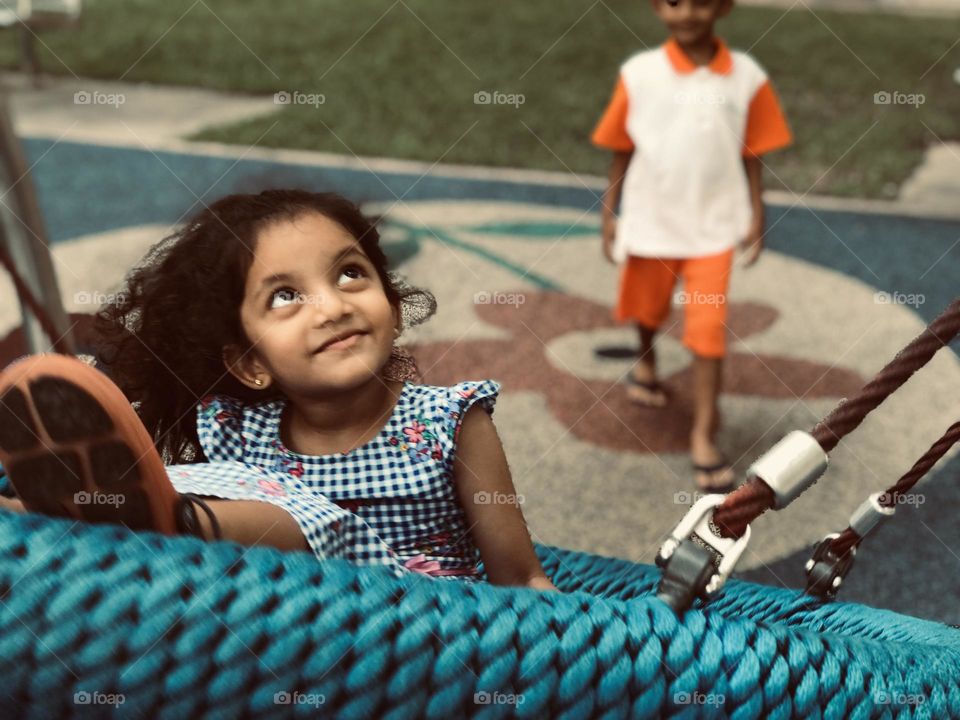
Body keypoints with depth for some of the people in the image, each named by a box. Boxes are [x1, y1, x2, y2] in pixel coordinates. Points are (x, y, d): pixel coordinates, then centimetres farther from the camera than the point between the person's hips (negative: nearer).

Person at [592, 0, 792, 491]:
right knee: (648, 309, 23)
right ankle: (646, 363, 56)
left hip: (714, 227, -1)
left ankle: (703, 437, 5)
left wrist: (756, 215, -2)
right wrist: (608, 215, 0)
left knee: (708, 331, -4)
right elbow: (622, 150, -2)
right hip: (650, 222, 1)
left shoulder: (746, 77, -9)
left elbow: (751, 153, -1)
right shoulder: (639, 73, -10)